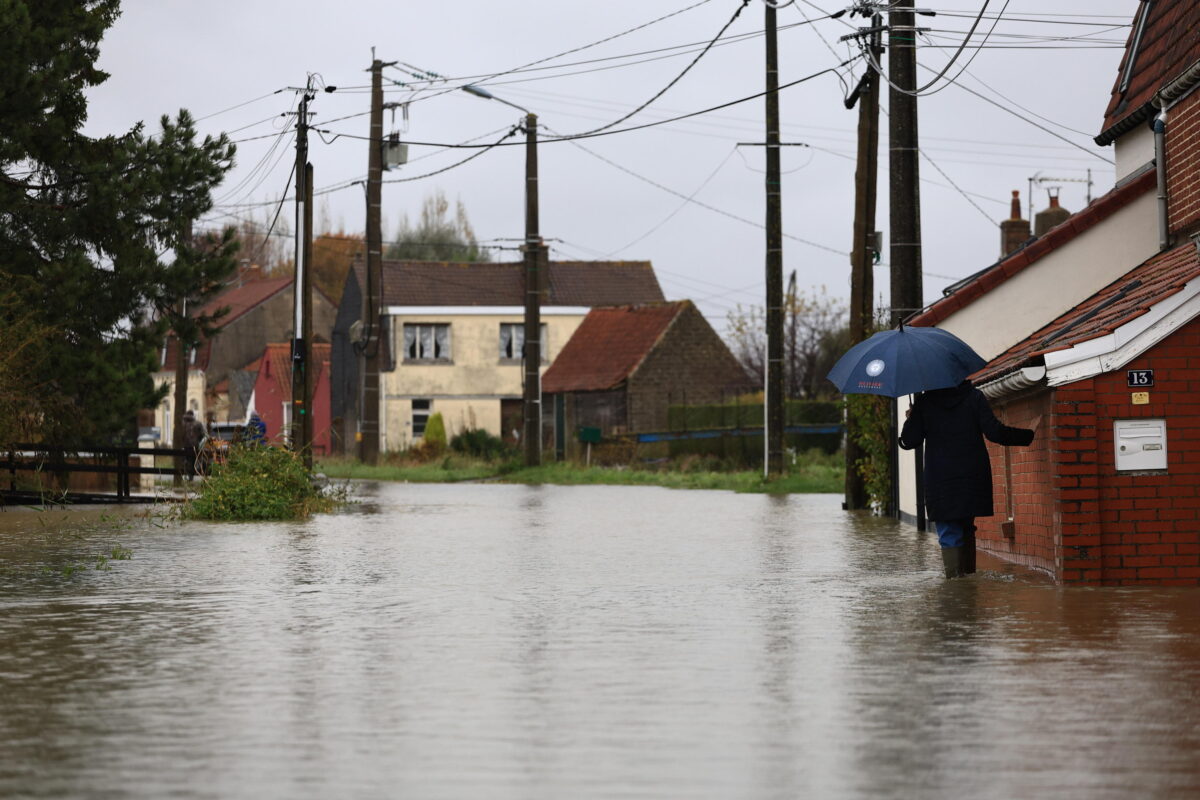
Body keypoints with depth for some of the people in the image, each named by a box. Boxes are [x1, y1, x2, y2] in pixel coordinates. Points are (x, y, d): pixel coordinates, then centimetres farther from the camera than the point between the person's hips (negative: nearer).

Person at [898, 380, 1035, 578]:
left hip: (940, 483, -2)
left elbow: (910, 441, -2)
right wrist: (1029, 435, 0)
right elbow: (995, 432, -9)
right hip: (973, 478, 2)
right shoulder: (974, 397, 0)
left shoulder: (924, 401, -1)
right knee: (966, 530, 18)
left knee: (949, 536, -2)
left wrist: (910, 420, 17)